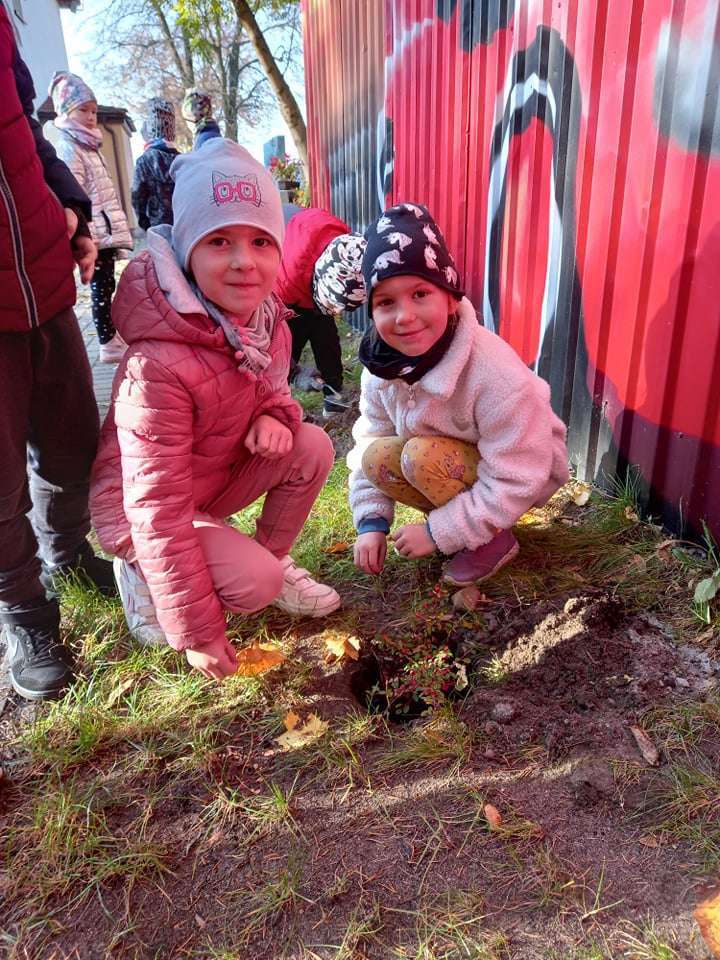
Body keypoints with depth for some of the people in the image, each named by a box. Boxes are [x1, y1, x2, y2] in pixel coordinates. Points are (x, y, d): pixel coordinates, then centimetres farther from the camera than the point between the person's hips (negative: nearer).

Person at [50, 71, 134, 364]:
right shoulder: (68, 148, -9)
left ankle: (112, 334, 23)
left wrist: (115, 228, 22)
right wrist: (87, 233, -22)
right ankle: (109, 345, -1)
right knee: (101, 288, -6)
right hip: (95, 233, -9)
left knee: (107, 286, 14)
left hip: (105, 231, 9)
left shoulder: (89, 146, 21)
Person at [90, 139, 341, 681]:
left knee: (312, 446, -14)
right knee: (256, 583, -23)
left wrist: (274, 417, -19)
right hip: (141, 511, -6)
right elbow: (158, 512, -31)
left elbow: (271, 392, 9)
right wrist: (198, 633, -24)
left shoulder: (266, 318, -12)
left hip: (216, 479, 6)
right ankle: (140, 575, 5)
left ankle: (275, 557, 9)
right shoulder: (159, 368, -35)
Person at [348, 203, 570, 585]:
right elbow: (370, 437, -3)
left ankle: (495, 538, -8)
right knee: (375, 457, -17)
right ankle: (460, 520, 1)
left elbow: (515, 482, -30)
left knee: (423, 455, -31)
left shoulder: (496, 374, -34)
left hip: (528, 472, -6)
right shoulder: (381, 366, -14)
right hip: (464, 463, 6)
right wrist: (372, 521, -14)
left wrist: (436, 533, -28)